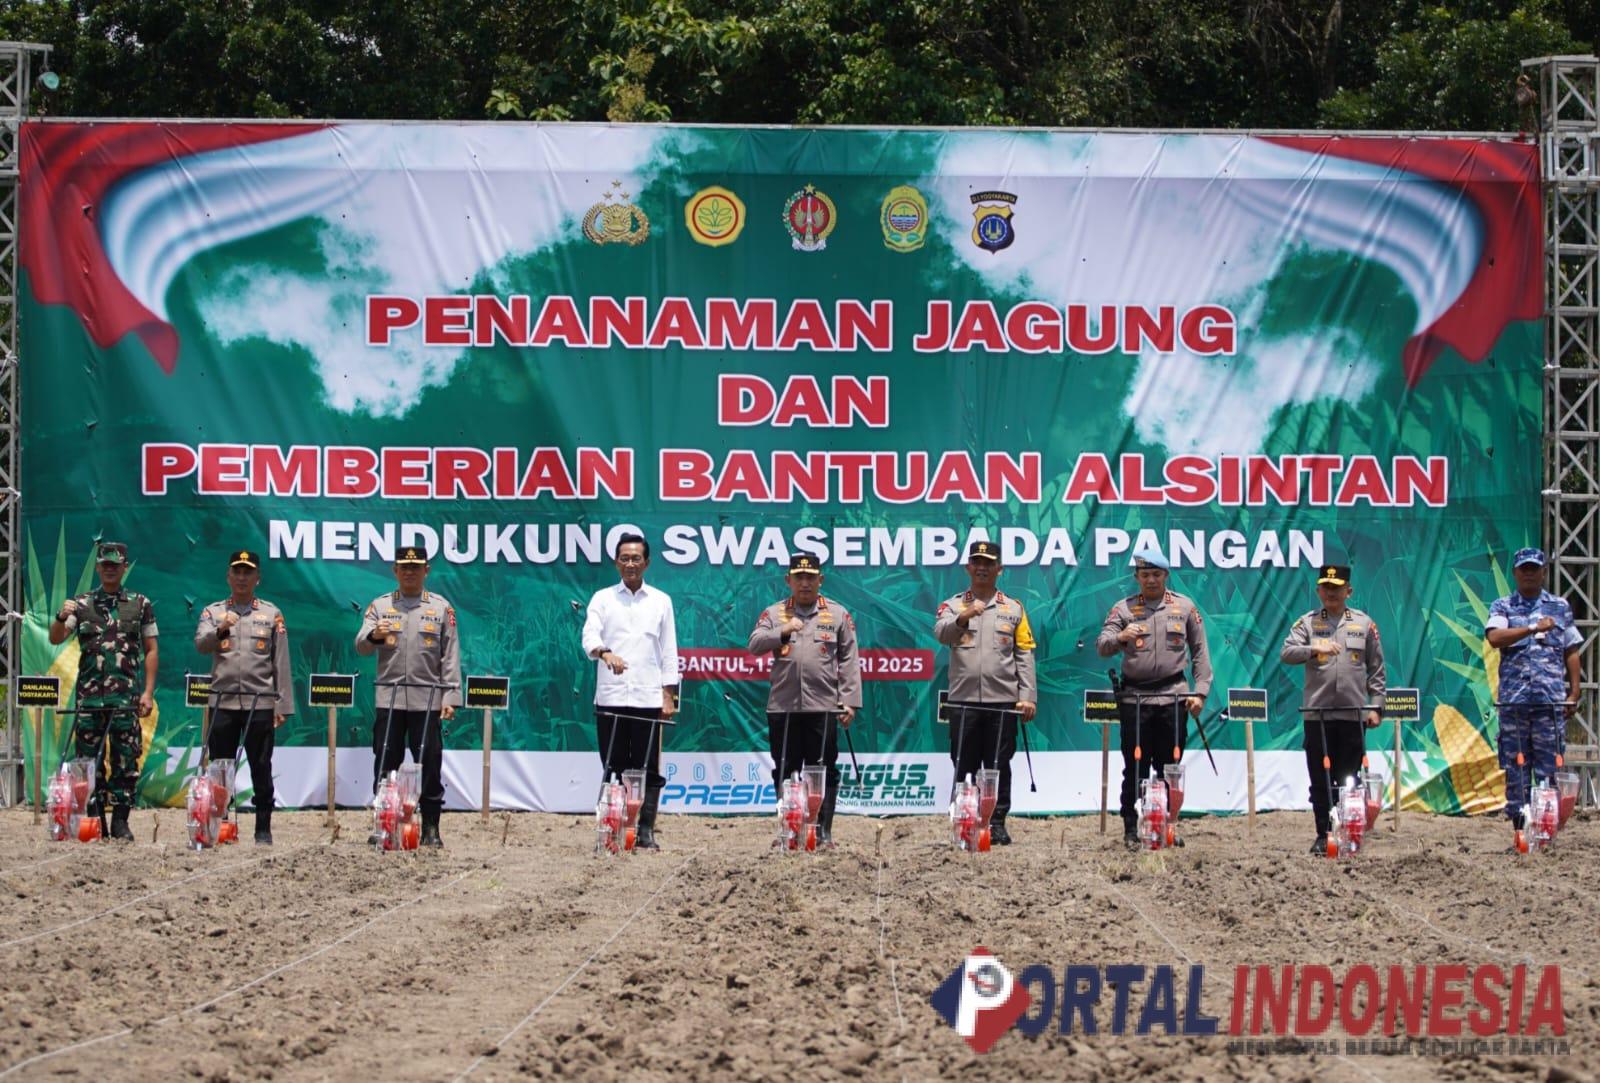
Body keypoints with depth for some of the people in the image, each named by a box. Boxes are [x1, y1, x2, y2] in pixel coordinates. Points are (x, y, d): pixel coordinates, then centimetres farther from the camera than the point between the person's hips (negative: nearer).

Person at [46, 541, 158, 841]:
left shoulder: (140, 604, 8)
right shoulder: (81, 603, 10)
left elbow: (151, 651, 8)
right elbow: (55, 638, -1)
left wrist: (149, 692, -1)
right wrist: (61, 617, -24)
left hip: (126, 696, -1)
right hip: (89, 695, 1)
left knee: (126, 760, -3)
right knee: (88, 760, 2)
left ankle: (120, 821, 3)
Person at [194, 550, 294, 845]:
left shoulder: (272, 615, 9)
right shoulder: (213, 612, 10)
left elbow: (281, 663, 6)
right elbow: (201, 644, -8)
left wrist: (283, 706, 0)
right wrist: (220, 631, -29)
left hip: (260, 704, -1)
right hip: (223, 702, 1)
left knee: (261, 770, 2)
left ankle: (263, 829, 7)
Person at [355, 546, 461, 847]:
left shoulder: (441, 607, 8)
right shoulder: (380, 606, 9)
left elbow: (451, 656, 4)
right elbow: (360, 646, -2)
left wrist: (450, 697, -4)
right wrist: (374, 635, -26)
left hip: (427, 699, -1)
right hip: (389, 698, 1)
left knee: (429, 764, -1)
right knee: (385, 764, 2)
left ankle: (431, 828, 4)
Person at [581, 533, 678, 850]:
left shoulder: (661, 601, 11)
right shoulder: (602, 599, 8)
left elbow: (669, 651, 10)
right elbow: (589, 636, -7)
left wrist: (669, 696, 3)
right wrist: (605, 653, -30)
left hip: (648, 699, 0)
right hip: (610, 699, 0)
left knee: (647, 770, -1)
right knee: (613, 769, 0)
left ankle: (645, 833, 2)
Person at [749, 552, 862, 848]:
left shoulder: (838, 614, 9)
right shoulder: (774, 613, 11)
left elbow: (849, 660, 5)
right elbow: (755, 645, -4)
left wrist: (849, 702, -2)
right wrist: (783, 631, -21)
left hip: (823, 706, -1)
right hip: (783, 707, 1)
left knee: (824, 773, 0)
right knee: (784, 772, 4)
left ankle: (823, 832, 4)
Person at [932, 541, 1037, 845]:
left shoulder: (1014, 609, 11)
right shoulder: (952, 606, 8)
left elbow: (1024, 656, 7)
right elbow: (941, 633, -13)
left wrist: (1028, 697, -2)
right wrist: (963, 618, -34)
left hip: (1003, 701, 0)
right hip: (963, 701, 0)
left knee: (999, 766, 2)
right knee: (964, 766, 2)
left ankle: (997, 823, 6)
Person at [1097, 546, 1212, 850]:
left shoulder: (1184, 607, 9)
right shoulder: (1124, 609, 6)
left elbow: (1200, 651, 10)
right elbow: (1101, 647, -3)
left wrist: (1200, 691, 1)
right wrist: (1120, 638, -25)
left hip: (1173, 697, 1)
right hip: (1134, 697, -1)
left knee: (1170, 766, 4)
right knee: (1135, 768, -1)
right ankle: (1131, 829, 4)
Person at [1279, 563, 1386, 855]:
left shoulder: (1364, 623, 9)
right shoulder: (1308, 623, 7)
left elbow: (1376, 669, 11)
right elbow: (1286, 653, -7)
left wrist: (1375, 706, 3)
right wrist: (1315, 649, -24)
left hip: (1353, 714, 0)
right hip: (1317, 714, 0)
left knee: (1350, 779, 2)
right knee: (1320, 781, 2)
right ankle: (1323, 835, 8)